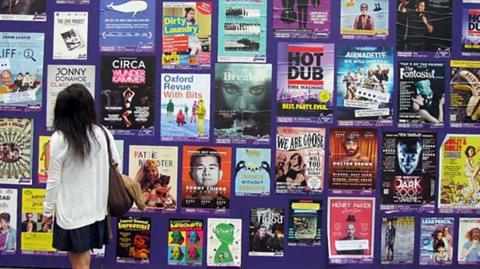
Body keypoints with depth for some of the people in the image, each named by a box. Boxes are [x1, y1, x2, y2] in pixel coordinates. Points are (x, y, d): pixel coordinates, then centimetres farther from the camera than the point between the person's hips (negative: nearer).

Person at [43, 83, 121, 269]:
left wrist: (47, 209, 2)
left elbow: (54, 179, -9)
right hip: (96, 207, 4)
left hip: (71, 211, -4)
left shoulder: (59, 138, -13)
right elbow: (117, 166, 5)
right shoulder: (103, 133, -2)